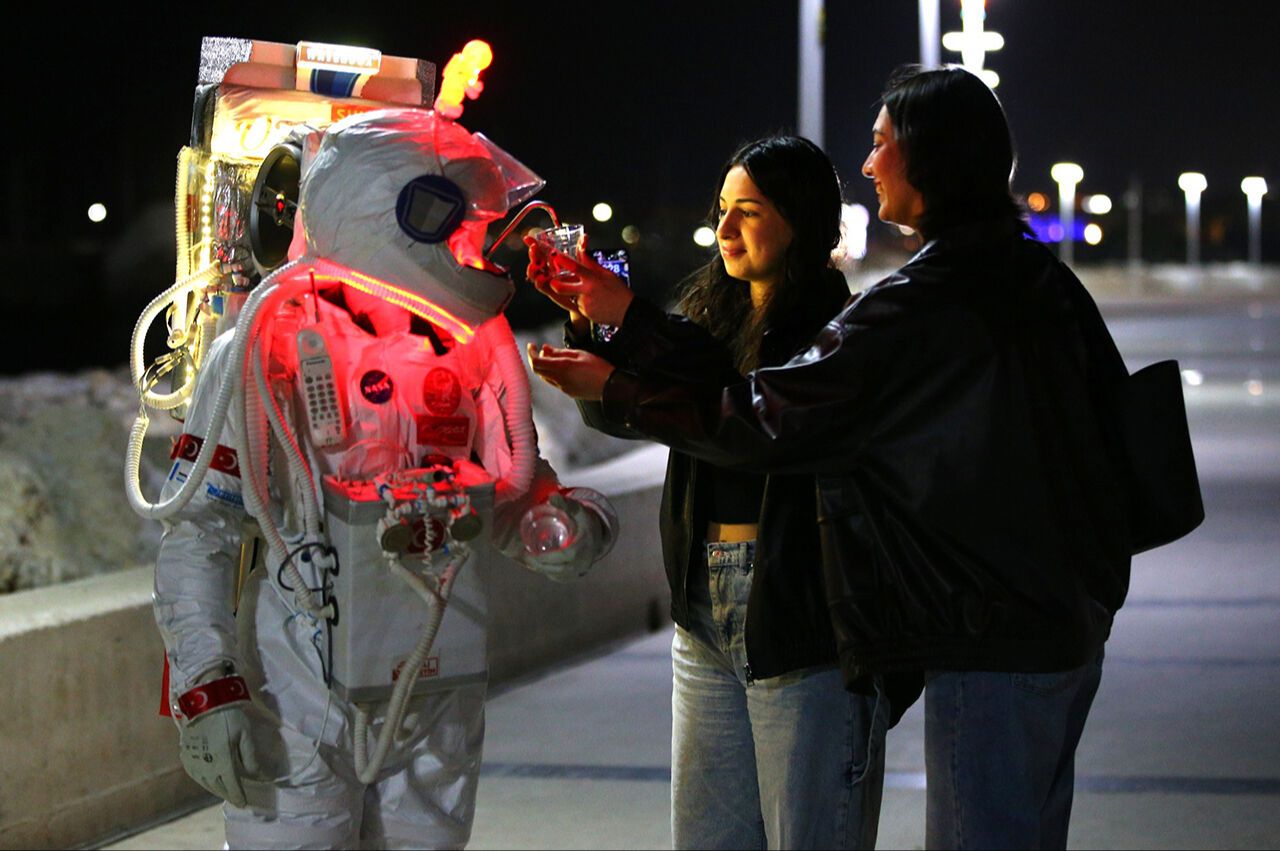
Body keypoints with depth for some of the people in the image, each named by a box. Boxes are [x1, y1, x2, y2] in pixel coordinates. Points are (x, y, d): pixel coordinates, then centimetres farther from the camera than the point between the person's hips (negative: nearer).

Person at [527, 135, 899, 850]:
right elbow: (616, 412, 9)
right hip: (706, 618, 7)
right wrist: (585, 319, -9)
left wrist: (631, 316, -23)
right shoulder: (712, 313, 13)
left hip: (804, 622, -7)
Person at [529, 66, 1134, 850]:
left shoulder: (919, 309, -18)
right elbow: (1113, 413, 16)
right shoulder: (1044, 280, 8)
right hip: (1075, 621, 9)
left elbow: (760, 421, -15)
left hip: (994, 645, -9)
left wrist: (613, 387, -4)